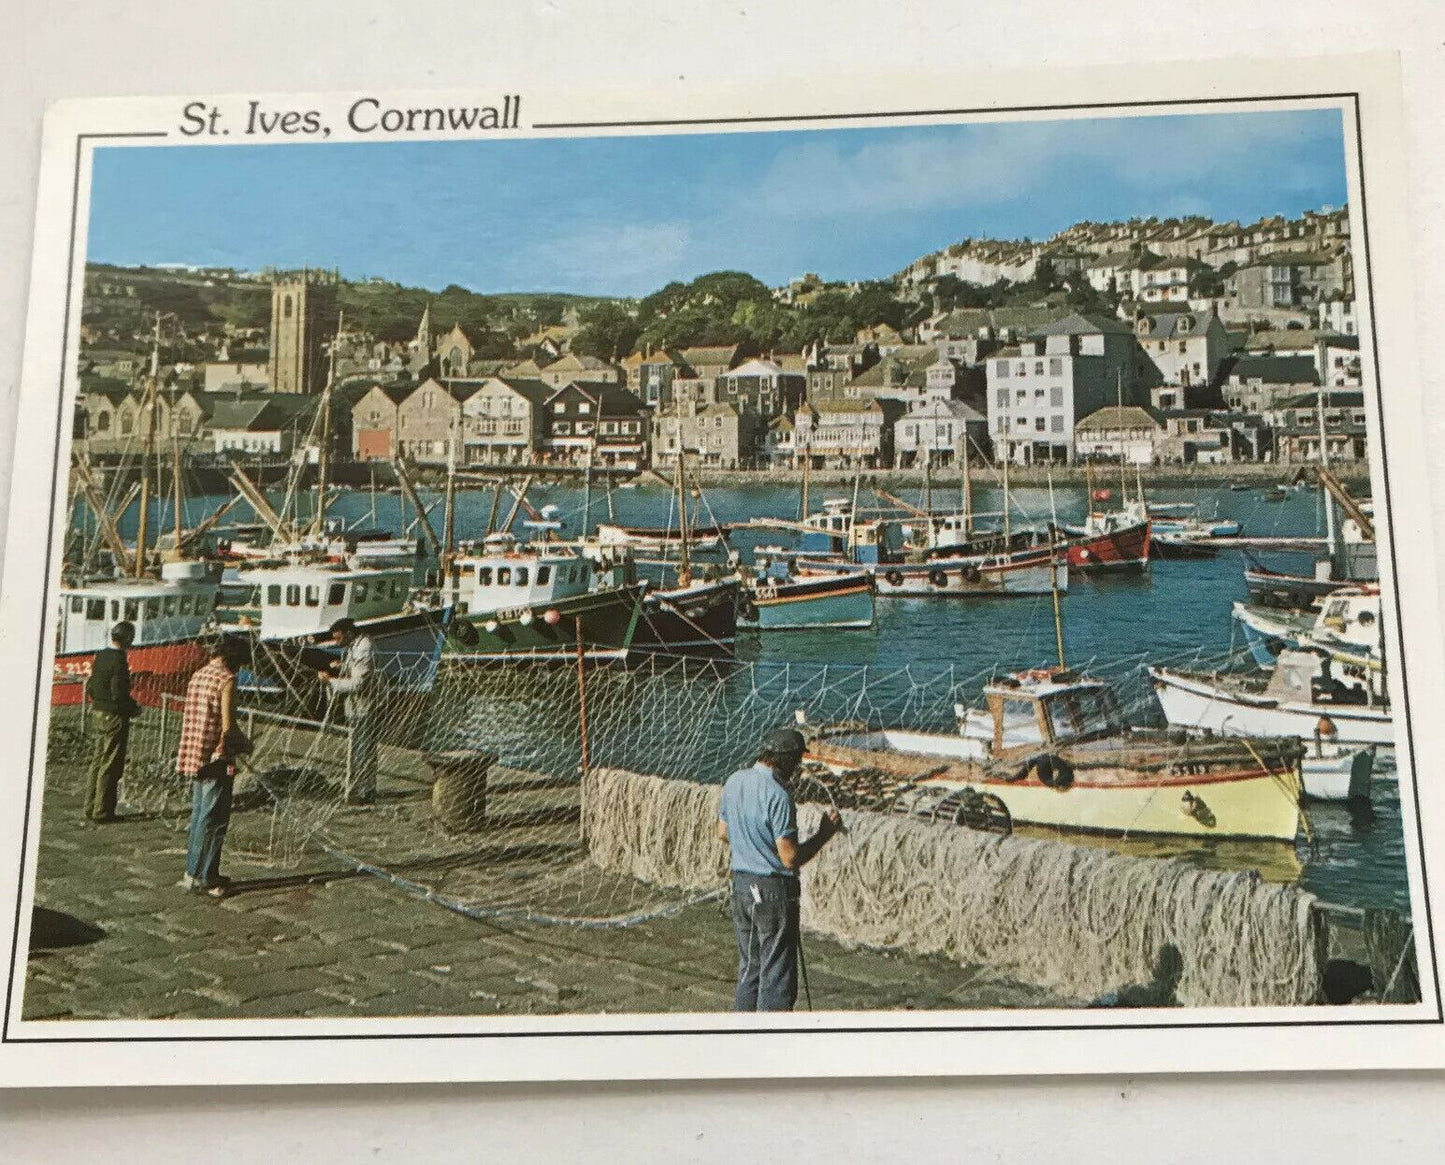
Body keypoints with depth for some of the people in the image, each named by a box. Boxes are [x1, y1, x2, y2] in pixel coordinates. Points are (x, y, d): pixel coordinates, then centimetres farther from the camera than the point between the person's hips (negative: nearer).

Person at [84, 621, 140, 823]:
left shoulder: (100, 656, 6)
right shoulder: (119, 660, -20)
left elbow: (90, 687, 12)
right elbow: (119, 693, -23)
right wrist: (134, 708, -8)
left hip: (99, 714, 9)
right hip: (115, 715, -9)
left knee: (99, 759, 17)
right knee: (111, 765, -2)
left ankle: (92, 806, 24)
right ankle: (102, 811, 2)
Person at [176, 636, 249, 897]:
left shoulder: (198, 676, 11)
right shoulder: (226, 679, -13)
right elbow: (228, 727, -18)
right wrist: (244, 743, 2)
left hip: (194, 756, 8)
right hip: (217, 758, -8)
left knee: (199, 817, 16)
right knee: (213, 821, -1)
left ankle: (194, 872, 22)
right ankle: (202, 878, 2)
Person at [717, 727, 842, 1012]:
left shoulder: (734, 781, 2)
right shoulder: (778, 796, -22)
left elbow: (723, 832, 16)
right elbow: (791, 858, -21)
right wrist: (825, 833, -10)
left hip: (741, 884, 8)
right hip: (773, 891, -8)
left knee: (749, 968, 19)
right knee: (777, 977, 2)